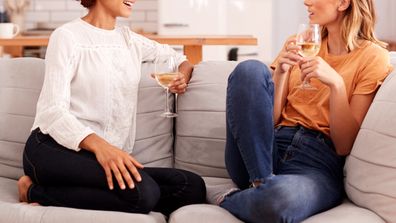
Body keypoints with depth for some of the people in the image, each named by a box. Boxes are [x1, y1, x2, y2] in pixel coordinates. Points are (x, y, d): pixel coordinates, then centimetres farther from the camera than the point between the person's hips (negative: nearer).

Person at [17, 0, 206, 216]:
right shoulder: (67, 36, 0)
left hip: (110, 154, 7)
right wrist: (99, 145, -29)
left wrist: (182, 77, 8)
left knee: (194, 187, -19)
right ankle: (35, 193, -13)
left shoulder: (130, 40, 19)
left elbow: (180, 60, 34)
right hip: (55, 149, -7)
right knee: (142, 192, -34)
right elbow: (54, 111, -11)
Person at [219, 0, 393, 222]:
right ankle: (262, 183, -16)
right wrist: (280, 71, -6)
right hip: (262, 153, 4)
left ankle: (231, 201, -7)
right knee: (250, 70, -21)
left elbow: (345, 145, -4)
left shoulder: (373, 58, 3)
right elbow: (270, 119, 9)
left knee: (282, 199, -41)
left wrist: (336, 83, -16)